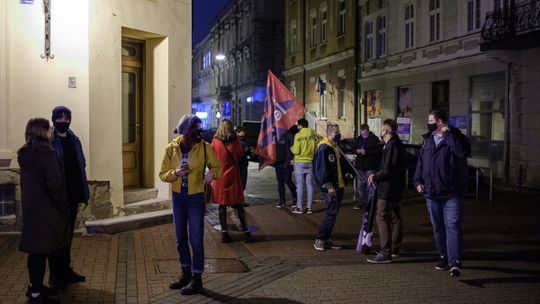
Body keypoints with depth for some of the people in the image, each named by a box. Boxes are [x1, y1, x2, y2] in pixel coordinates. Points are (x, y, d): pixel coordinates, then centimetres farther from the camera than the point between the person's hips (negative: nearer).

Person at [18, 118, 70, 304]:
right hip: (45, 211, -8)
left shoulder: (25, 155, 8)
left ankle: (34, 286, 29)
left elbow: (25, 183, 14)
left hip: (30, 208, 8)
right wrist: (65, 209, -10)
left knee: (35, 249, 18)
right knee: (41, 251, -1)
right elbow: (55, 184, -19)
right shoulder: (46, 154, -17)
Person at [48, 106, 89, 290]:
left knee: (68, 234, 14)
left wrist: (83, 194, 6)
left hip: (72, 195, 6)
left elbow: (81, 167, 10)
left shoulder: (74, 141, 9)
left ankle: (66, 270, 25)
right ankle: (56, 274, 11)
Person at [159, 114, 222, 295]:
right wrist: (175, 173, -22)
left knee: (196, 239, -3)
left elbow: (218, 167, 1)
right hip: (177, 197, 3)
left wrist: (212, 173, -21)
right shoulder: (171, 148, -6)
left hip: (195, 198, -3)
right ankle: (186, 274, 31)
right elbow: (163, 175, -2)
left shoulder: (204, 147, -10)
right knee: (181, 239, 15)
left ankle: (196, 279, 9)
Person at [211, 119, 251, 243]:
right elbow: (241, 154, 10)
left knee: (222, 205, 7)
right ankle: (245, 231, 11)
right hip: (232, 175, 0)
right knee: (238, 204, 9)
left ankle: (224, 232, 4)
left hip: (219, 177, 0)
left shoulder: (215, 142, -6)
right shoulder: (235, 141, -6)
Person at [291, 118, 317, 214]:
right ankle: (309, 207, 8)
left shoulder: (298, 135, -10)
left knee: (300, 185, 0)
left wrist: (292, 148, 7)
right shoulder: (313, 135, 2)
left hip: (299, 162, -4)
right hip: (310, 162, 4)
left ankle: (299, 207, 2)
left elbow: (296, 151, -13)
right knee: (309, 185, 7)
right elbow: (315, 149, 6)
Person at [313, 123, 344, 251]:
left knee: (333, 213, 11)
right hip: (330, 187, -10)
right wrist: (328, 186, -21)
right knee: (332, 213, -9)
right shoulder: (324, 148, -15)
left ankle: (326, 240, 18)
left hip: (337, 186, 10)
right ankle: (319, 240, -1)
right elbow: (322, 169, -20)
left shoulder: (334, 147, 16)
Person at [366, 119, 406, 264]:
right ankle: (394, 249, 28)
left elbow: (387, 170, -23)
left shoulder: (392, 146, -19)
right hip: (395, 188, 11)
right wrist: (376, 175, 7)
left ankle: (385, 253, -9)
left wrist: (374, 177, -8)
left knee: (382, 219, -9)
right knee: (395, 218, 17)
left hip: (388, 188, -11)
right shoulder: (398, 144, 14)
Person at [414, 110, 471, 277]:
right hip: (432, 193, 6)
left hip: (452, 193, -6)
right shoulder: (428, 140, 12)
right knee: (438, 227, 13)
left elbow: (463, 152, -28)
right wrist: (418, 180, 6)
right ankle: (443, 257, 27)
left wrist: (448, 134, -22)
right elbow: (421, 162, 18)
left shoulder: (456, 137, -6)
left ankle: (455, 261, -15)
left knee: (452, 226, -13)